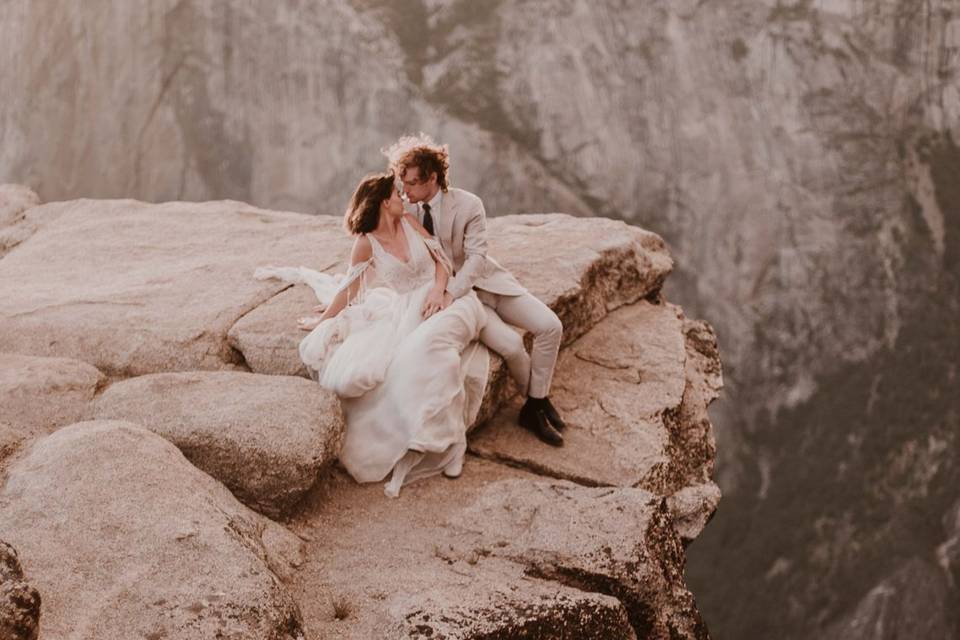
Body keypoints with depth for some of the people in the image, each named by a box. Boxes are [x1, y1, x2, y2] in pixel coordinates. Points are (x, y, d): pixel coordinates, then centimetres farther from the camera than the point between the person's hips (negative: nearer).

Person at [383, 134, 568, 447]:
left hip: (483, 281, 1)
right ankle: (539, 401, 0)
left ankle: (535, 405, -3)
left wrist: (448, 293, -34)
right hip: (446, 291, -1)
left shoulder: (468, 205, -13)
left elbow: (475, 259, -20)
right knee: (510, 343, -25)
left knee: (551, 326, -16)